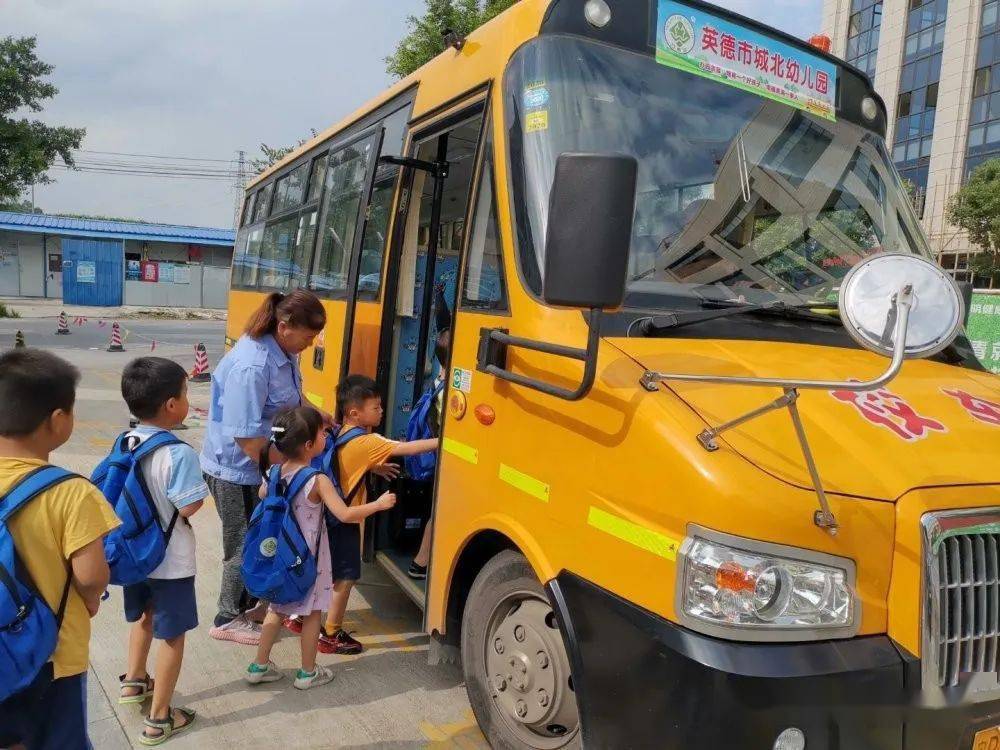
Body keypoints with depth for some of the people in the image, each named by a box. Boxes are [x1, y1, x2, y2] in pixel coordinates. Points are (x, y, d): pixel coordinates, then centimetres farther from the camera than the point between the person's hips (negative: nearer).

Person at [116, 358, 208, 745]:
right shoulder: (179, 453, -27)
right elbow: (189, 507, -26)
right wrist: (200, 491, -7)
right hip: (169, 560, -7)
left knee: (144, 616, 30)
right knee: (172, 635, 8)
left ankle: (134, 681, 48)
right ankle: (159, 719, 18)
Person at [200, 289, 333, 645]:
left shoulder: (282, 351, -4)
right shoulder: (252, 367, -31)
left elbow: (287, 398, 14)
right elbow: (247, 438, -28)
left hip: (254, 465, 8)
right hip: (235, 468, -8)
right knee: (243, 543, 8)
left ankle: (248, 604, 40)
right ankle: (229, 620, 28)